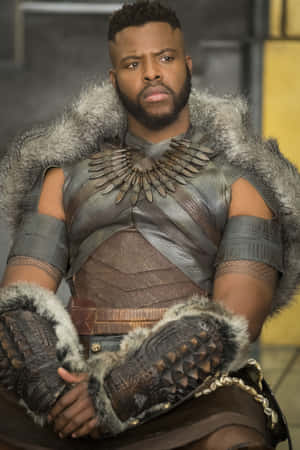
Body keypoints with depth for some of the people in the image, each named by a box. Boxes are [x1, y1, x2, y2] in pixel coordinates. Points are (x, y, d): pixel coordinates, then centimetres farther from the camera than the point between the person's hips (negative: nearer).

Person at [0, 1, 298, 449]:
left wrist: (121, 394, -18)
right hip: (77, 371, 3)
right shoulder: (67, 174, 19)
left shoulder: (240, 179, 8)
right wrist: (50, 391, -13)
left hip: (197, 392, -3)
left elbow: (234, 322, -6)